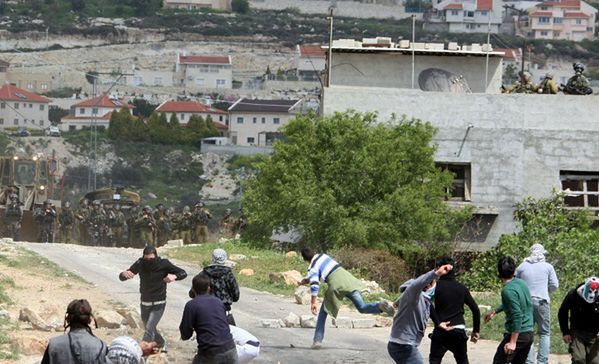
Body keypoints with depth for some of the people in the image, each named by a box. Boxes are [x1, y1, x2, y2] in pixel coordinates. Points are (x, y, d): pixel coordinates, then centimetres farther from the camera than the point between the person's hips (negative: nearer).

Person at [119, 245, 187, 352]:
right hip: (145, 303, 4)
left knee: (149, 329, -19)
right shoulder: (140, 264, -9)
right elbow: (121, 277, -9)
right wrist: (124, 274, -34)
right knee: (150, 330, 19)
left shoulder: (164, 264, -15)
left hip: (158, 304, -4)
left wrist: (174, 276, -29)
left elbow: (183, 273, -6)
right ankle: (162, 344, 45)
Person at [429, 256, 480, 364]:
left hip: (441, 331, -3)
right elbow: (475, 309, 7)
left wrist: (438, 322, -17)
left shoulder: (436, 285, -2)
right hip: (459, 330, 3)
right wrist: (476, 331, 14)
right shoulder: (461, 288, 9)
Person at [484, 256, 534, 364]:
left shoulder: (508, 290, -19)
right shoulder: (521, 283, 7)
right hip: (529, 333, 8)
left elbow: (517, 316, -25)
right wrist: (494, 312, 35)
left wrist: (513, 342, -24)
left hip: (517, 334, -8)